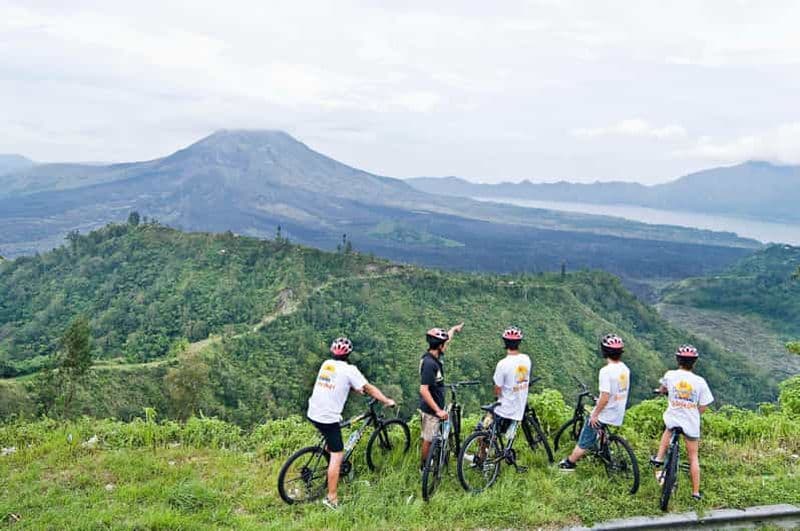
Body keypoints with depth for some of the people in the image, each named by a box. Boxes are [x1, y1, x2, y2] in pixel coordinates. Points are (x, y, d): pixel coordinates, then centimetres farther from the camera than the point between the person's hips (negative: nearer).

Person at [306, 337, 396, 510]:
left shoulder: (326, 364, 9)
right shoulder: (349, 369, -9)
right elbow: (369, 388, -5)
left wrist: (356, 389, 34)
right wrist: (387, 401, 5)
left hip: (313, 413, 7)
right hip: (329, 418, -7)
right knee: (337, 456, -1)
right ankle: (331, 499, -1)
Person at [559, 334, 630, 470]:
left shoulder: (606, 371, -23)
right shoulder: (625, 368, 2)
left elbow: (605, 397, -26)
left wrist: (595, 414, -14)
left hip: (604, 414, -7)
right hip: (618, 415, 7)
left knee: (585, 441, 6)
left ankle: (569, 463, 17)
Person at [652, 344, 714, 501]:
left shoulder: (670, 375, -10)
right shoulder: (699, 381, -13)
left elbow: (662, 389, 13)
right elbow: (703, 407, -8)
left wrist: (662, 390, 37)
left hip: (672, 419, 1)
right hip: (691, 423, -1)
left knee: (668, 431, 37)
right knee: (693, 457, 14)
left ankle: (659, 459, 22)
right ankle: (696, 492, 17)